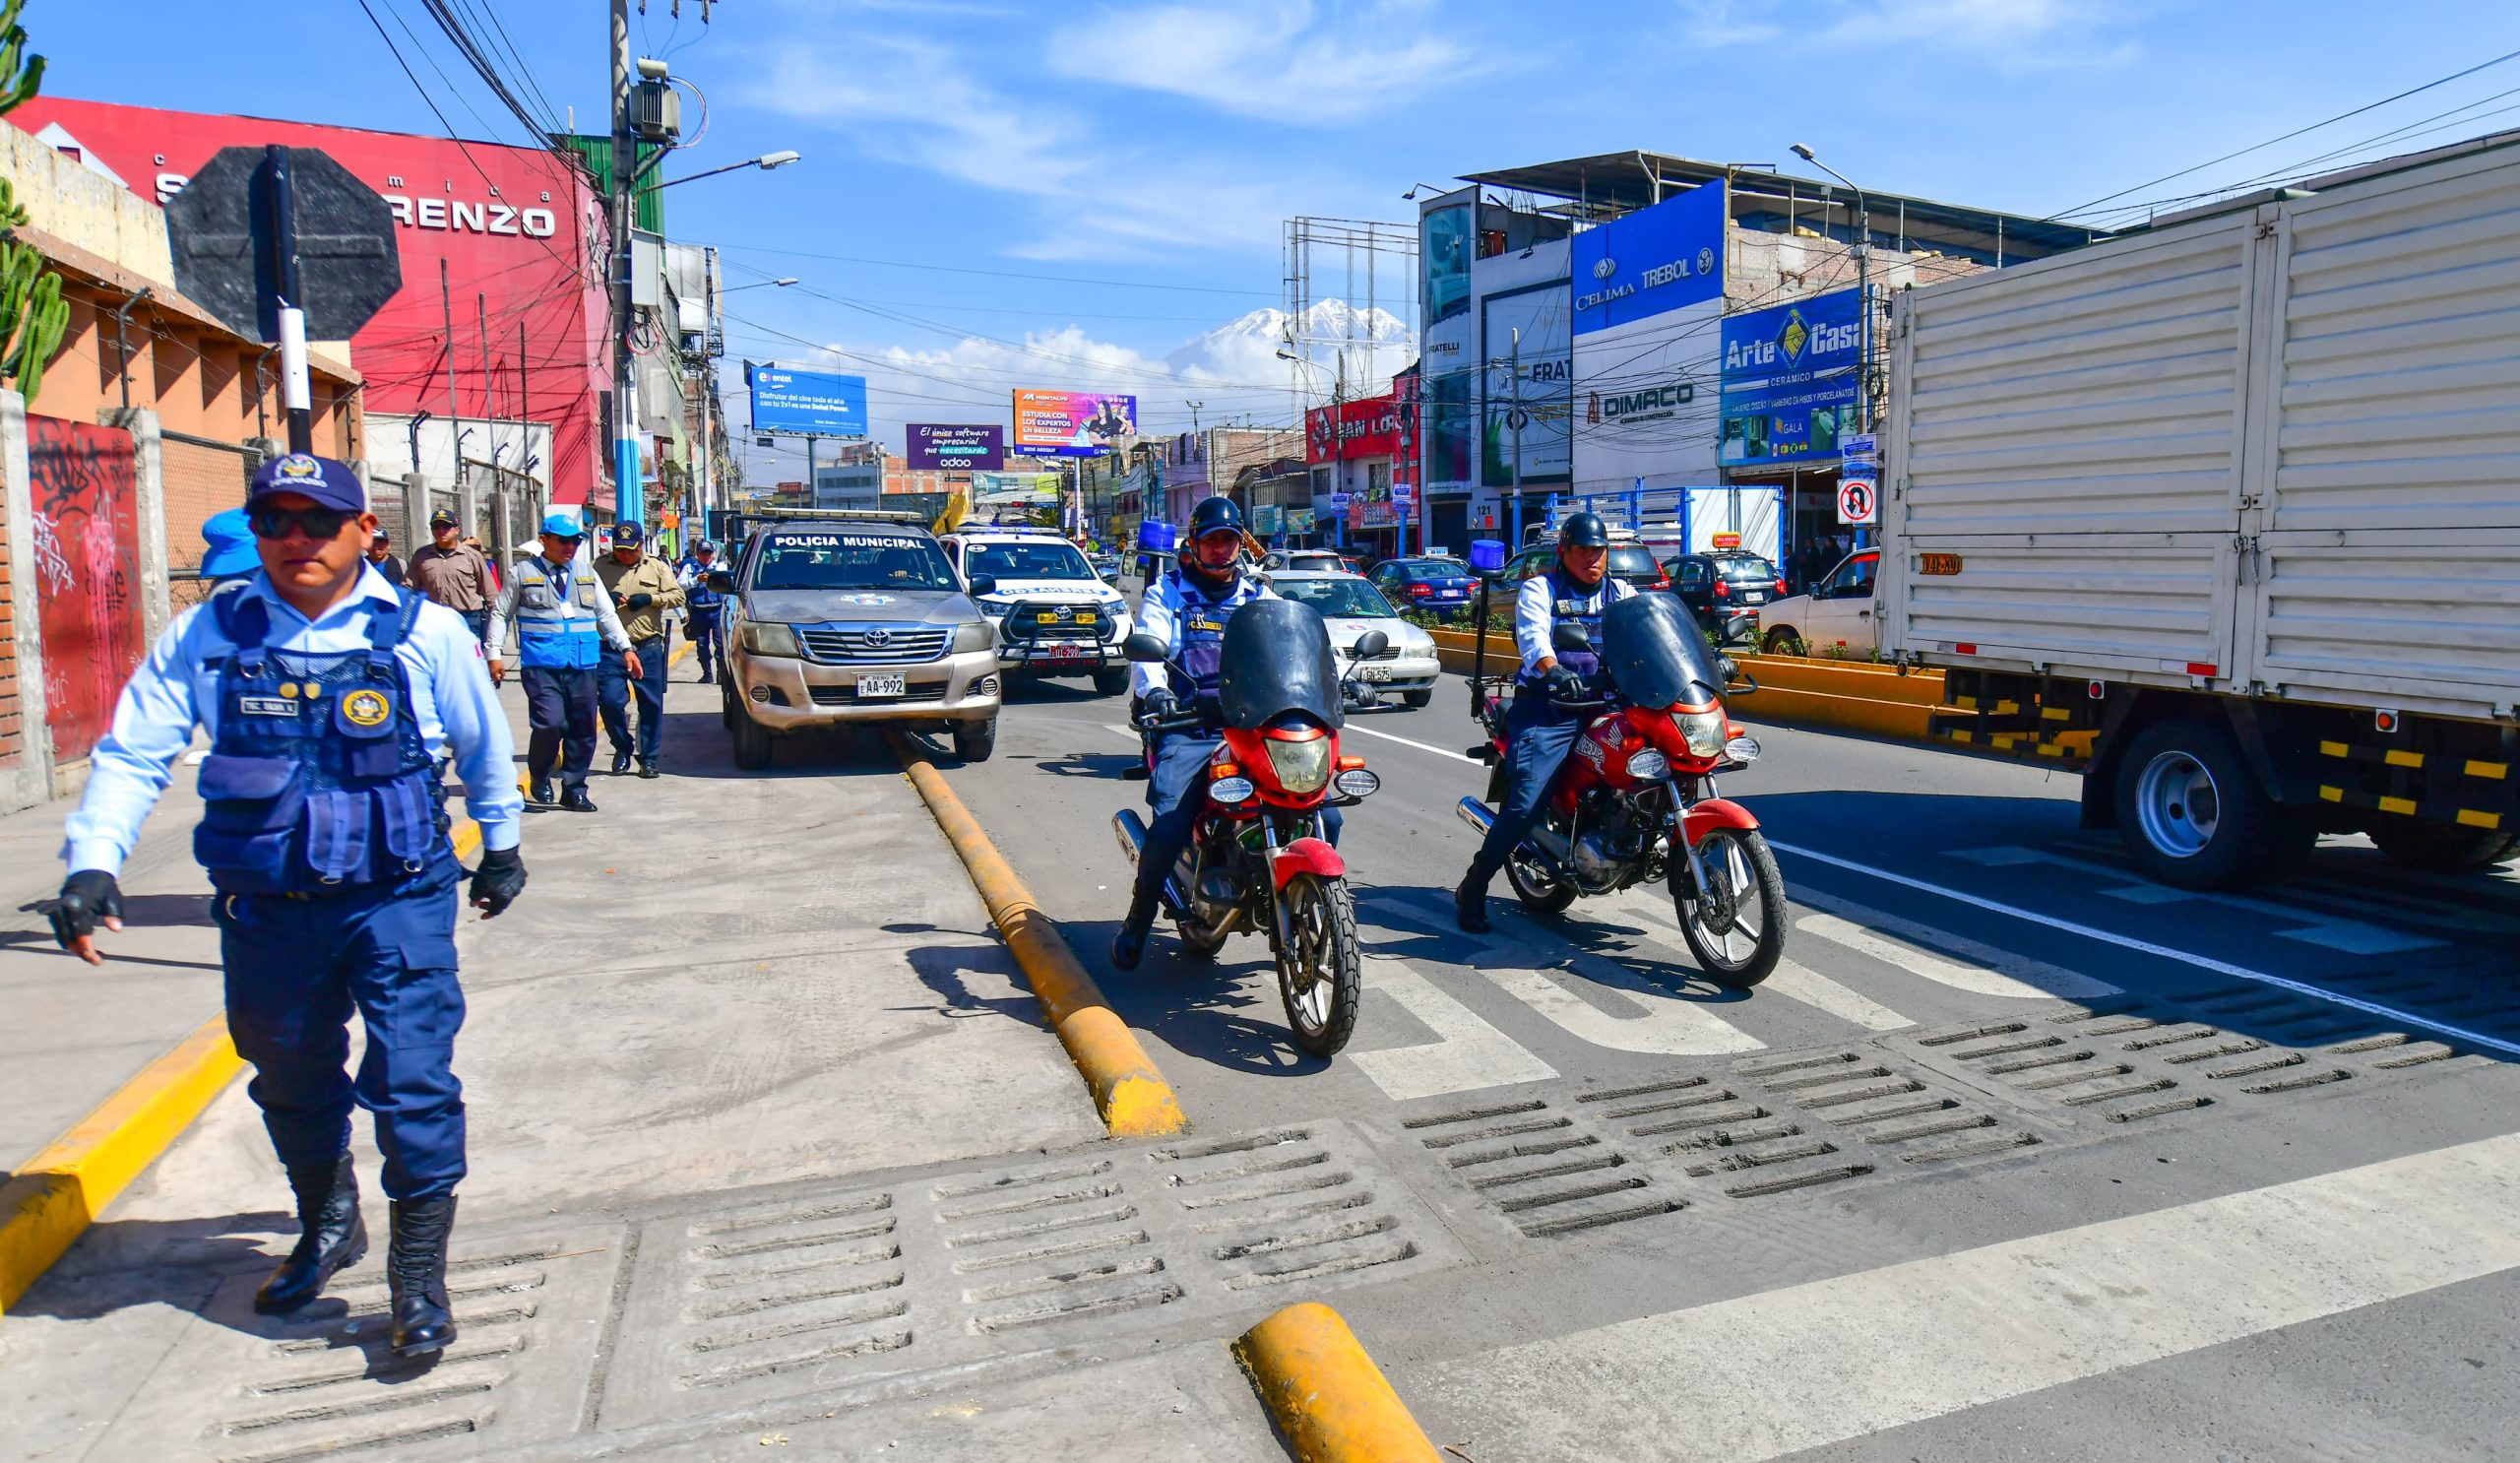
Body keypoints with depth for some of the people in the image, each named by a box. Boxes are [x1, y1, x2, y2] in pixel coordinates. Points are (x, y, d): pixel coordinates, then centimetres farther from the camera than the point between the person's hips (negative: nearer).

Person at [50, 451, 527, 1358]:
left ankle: (419, 1273, 8)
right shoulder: (207, 635, -1)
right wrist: (92, 862, -10)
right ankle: (328, 1227, 45)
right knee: (290, 1081, 19)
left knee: (412, 1077, -9)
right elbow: (131, 754, 3)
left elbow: (484, 744, 9)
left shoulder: (425, 632, -5)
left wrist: (500, 842, 18)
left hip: (398, 894, -3)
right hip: (266, 907, 3)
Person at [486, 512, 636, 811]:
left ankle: (574, 790, 17)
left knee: (583, 730, 4)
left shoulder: (587, 574, 16)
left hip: (582, 665, 4)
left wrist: (625, 647, 8)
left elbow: (606, 614, 18)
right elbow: (500, 614, 9)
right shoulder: (523, 573, 6)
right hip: (542, 665, -4)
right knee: (551, 724, -17)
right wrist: (494, 654, 2)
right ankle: (539, 777, 9)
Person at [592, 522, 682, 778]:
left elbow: (678, 595, 5)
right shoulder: (601, 566, 9)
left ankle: (649, 758, 13)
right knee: (610, 701, -6)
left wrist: (650, 598, -10)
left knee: (652, 705, 2)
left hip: (648, 647, 0)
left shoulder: (657, 567, 9)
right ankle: (622, 748, 18)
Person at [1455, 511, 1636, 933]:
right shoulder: (1540, 589, 7)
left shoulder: (1622, 593, 21)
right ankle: (1473, 887, -1)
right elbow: (1532, 634, -13)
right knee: (1526, 804, -15)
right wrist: (1555, 671, -35)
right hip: (1547, 708, -4)